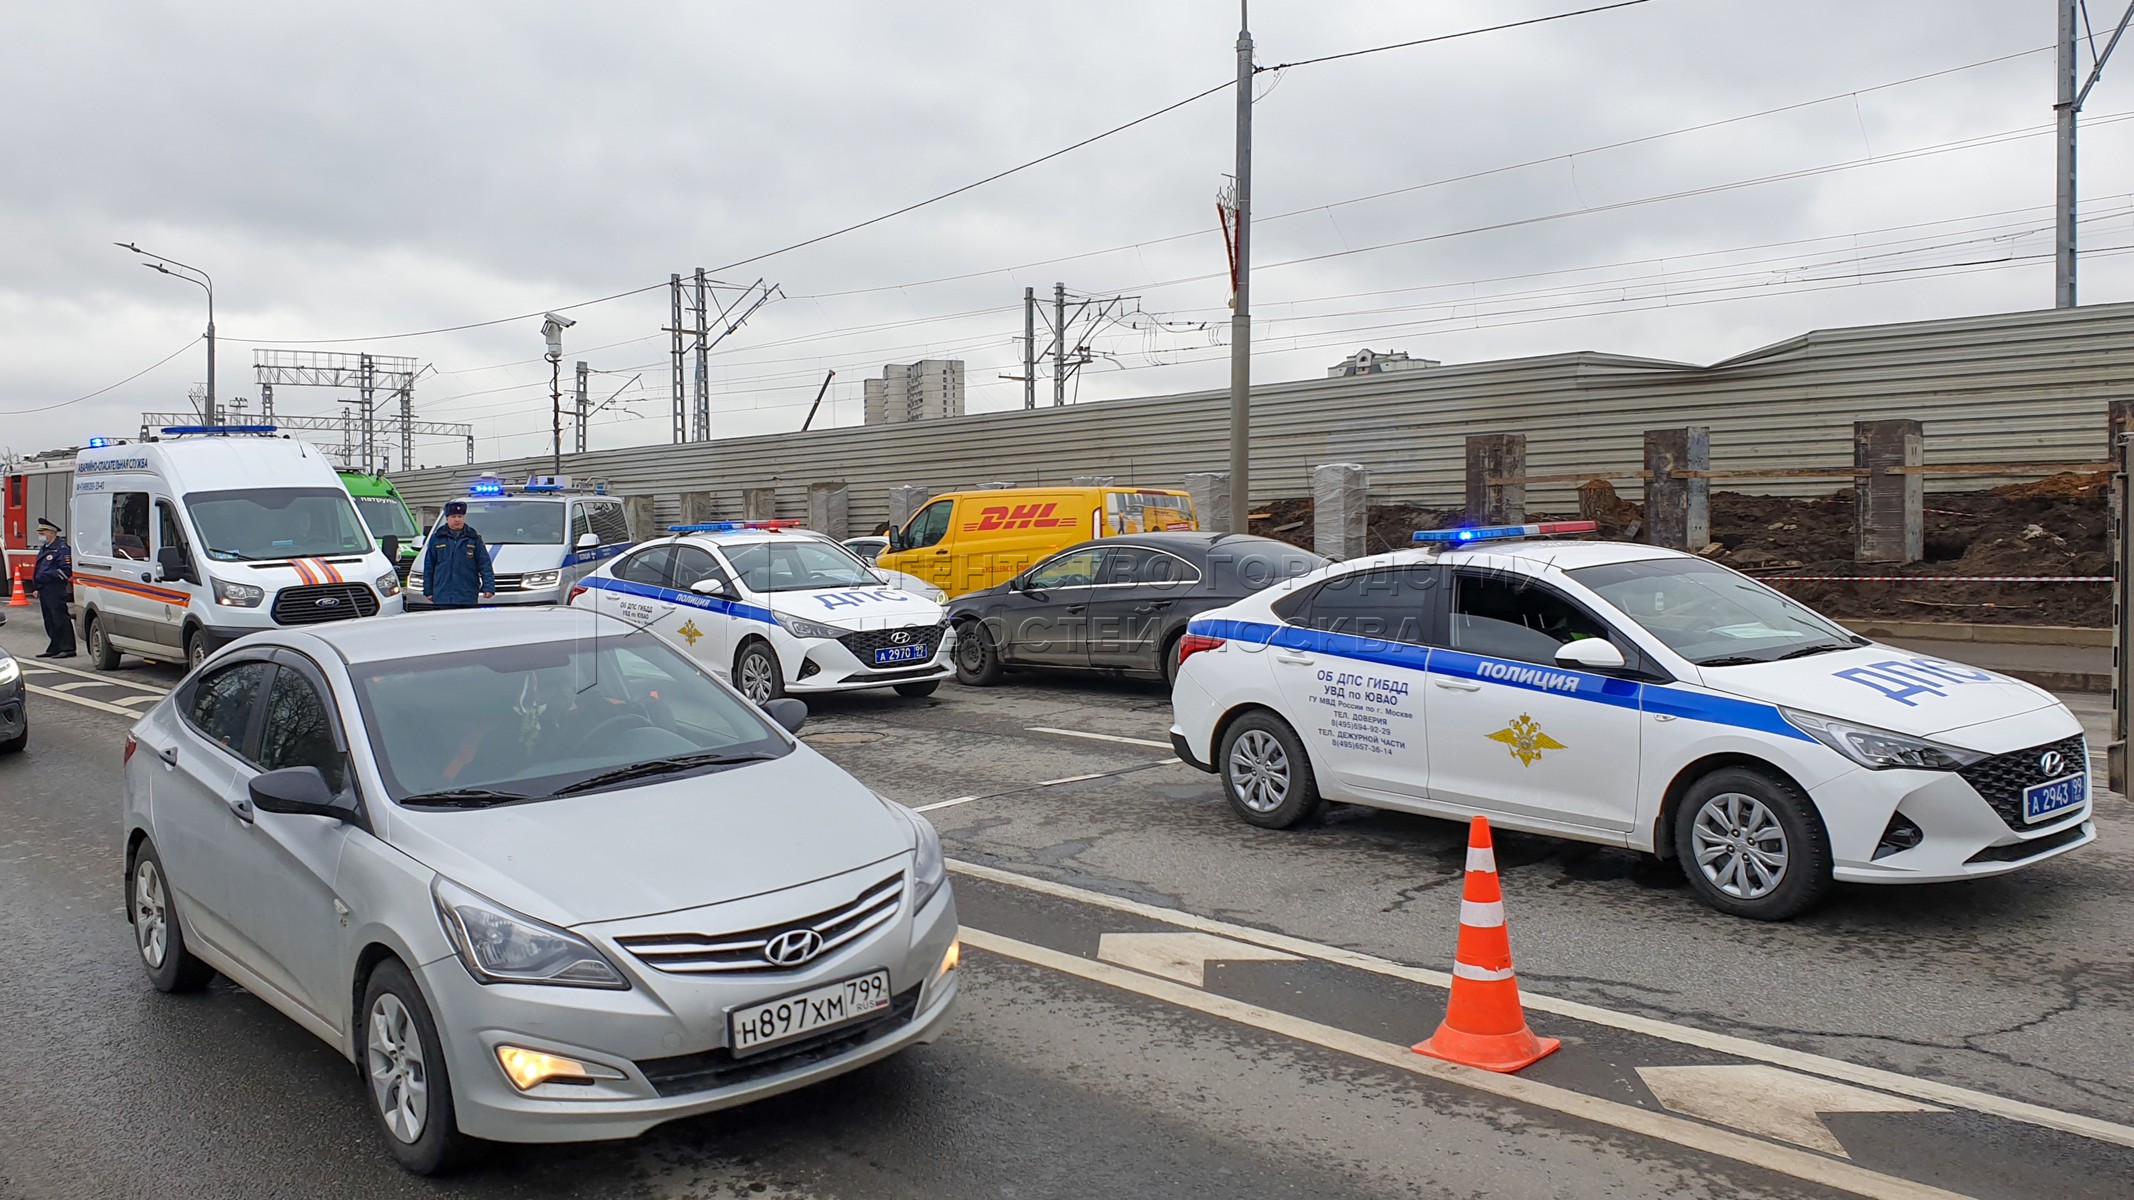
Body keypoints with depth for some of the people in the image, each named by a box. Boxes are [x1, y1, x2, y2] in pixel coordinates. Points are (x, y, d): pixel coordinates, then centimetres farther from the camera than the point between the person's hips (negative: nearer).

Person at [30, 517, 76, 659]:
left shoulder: (62, 549, -9)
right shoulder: (45, 549, 21)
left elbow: (66, 570, -17)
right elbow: (38, 570, 27)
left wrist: (47, 575, -19)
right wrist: (36, 588, 19)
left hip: (56, 590, -10)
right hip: (44, 591, 10)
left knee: (60, 619, -11)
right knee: (50, 622, 12)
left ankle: (67, 648, -11)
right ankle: (54, 649, 17)